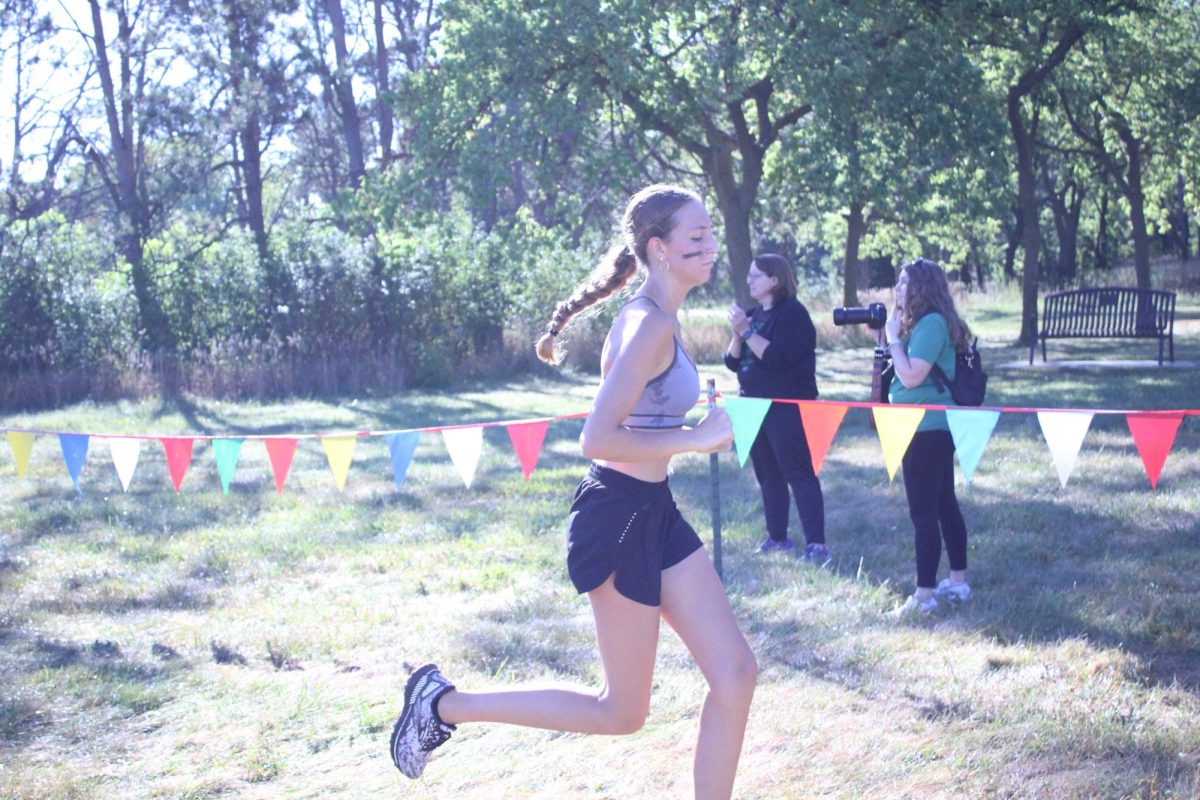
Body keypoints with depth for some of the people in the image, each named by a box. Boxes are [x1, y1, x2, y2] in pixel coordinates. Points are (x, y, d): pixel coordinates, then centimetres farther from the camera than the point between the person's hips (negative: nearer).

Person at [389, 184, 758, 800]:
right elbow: (598, 439, -28)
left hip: (653, 515, 9)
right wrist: (696, 439, -22)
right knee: (622, 713, 4)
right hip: (620, 518, -9)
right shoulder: (651, 326, -20)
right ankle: (446, 705, 13)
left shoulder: (653, 320, 11)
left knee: (735, 673, 5)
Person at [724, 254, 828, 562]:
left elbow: (777, 357, -22)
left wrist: (747, 330, -20)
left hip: (787, 408, -8)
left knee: (799, 473, -10)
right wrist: (737, 334, -7)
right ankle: (777, 537, 19)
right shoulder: (753, 314, 13)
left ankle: (816, 544, -11)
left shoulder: (792, 312, -10)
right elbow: (732, 362, 10)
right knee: (767, 475, 11)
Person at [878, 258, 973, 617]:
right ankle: (958, 582, 25)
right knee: (944, 503, 16)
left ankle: (924, 596, -6)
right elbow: (902, 373, 17)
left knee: (923, 511, -8)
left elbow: (911, 376, -23)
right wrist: (886, 338, 7)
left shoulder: (931, 323, -17)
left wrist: (893, 337, -13)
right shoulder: (923, 323, 14)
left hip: (927, 429, -11)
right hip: (933, 427, 11)